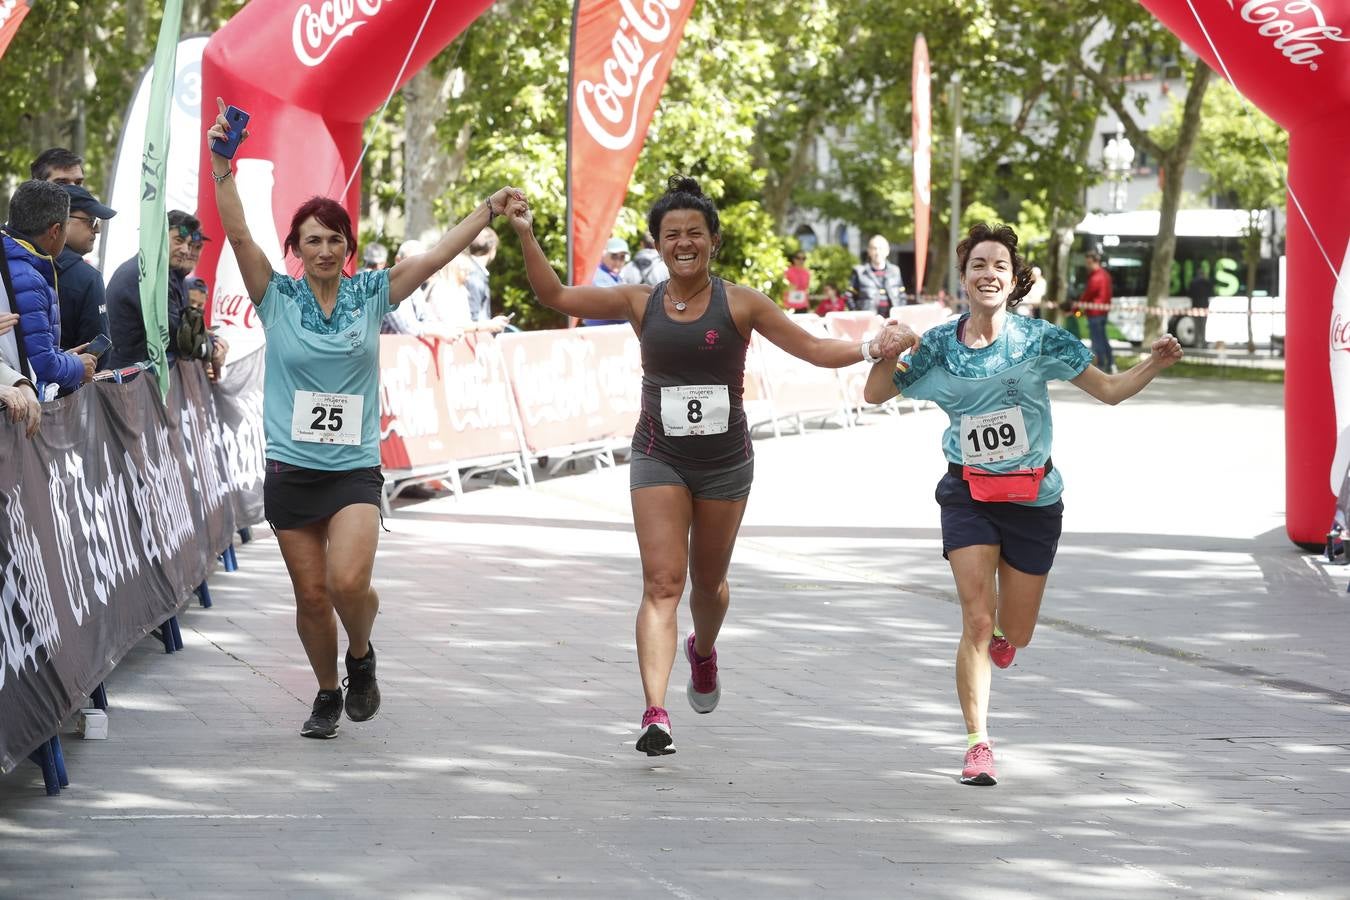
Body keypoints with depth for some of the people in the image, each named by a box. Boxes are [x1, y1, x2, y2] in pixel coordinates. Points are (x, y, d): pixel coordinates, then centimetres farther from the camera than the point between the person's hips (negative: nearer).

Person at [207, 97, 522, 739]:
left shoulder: (371, 295, 3)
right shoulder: (277, 299, 0)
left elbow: (438, 254, 1)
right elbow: (237, 233, -12)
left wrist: (492, 207, -5)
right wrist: (222, 167, -24)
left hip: (355, 468, 0)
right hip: (290, 468, 1)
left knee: (349, 582, -19)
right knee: (311, 595, 5)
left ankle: (361, 656, 12)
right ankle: (327, 692, 28)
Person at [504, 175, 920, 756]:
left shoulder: (739, 305, -5)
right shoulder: (641, 303, 0)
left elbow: (814, 349, -4)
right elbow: (556, 297, 1)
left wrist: (872, 348, -18)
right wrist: (526, 237, -10)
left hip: (725, 462, 0)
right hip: (659, 460, 0)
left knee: (708, 580, 17)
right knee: (662, 583, -13)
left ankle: (703, 649, 53)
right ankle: (655, 714, -22)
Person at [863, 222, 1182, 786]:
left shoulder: (1040, 340, -6)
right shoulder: (940, 346, -2)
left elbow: (1110, 391, -1)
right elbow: (876, 397, 6)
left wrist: (1153, 365, -19)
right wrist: (887, 357, -14)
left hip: (1033, 497, 0)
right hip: (968, 496, 0)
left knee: (1014, 636, 8)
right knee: (977, 622, -13)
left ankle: (998, 637, 47)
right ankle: (978, 745, -5)